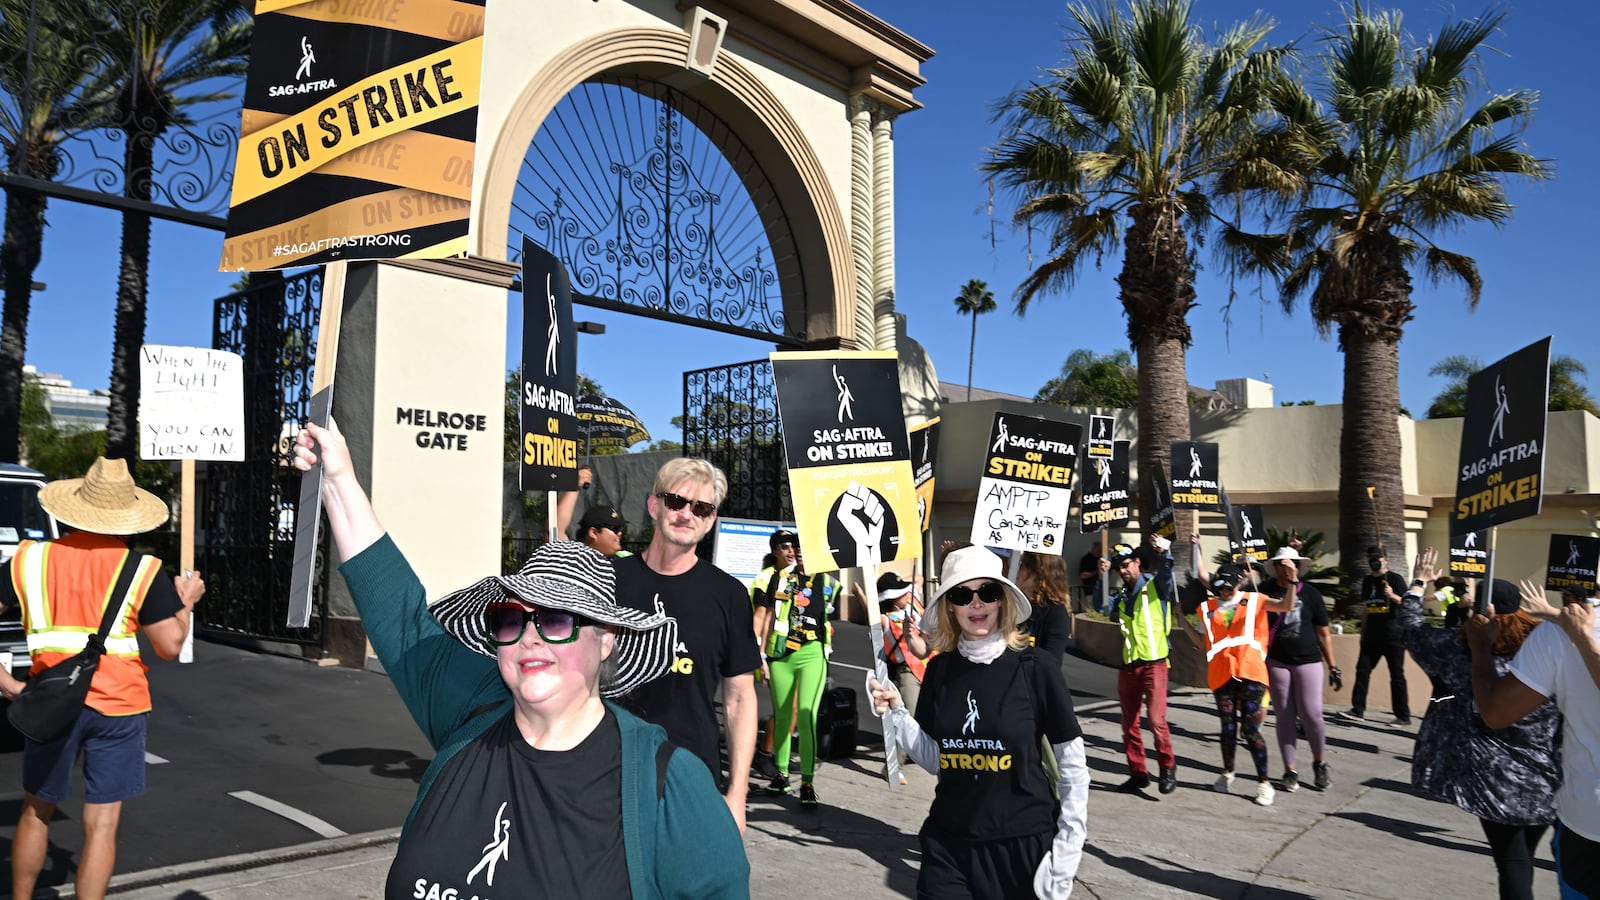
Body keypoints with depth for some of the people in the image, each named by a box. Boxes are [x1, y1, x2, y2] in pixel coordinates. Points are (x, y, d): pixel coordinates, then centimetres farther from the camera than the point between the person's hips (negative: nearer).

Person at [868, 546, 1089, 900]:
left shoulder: (1034, 668, -11)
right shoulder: (939, 669, 0)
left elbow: (1073, 765, -5)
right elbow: (936, 759, 7)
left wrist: (1067, 850, -7)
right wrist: (896, 715, -6)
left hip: (1025, 841, -2)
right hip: (948, 843, 3)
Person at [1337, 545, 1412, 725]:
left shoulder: (1395, 578, -3)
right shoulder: (1367, 581, 14)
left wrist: (1392, 596, -28)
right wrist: (1363, 633, 18)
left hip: (1393, 636, -6)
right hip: (1372, 635, 6)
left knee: (1397, 675, -1)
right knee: (1362, 670, 1)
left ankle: (1403, 716, 5)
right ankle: (1357, 710, 3)